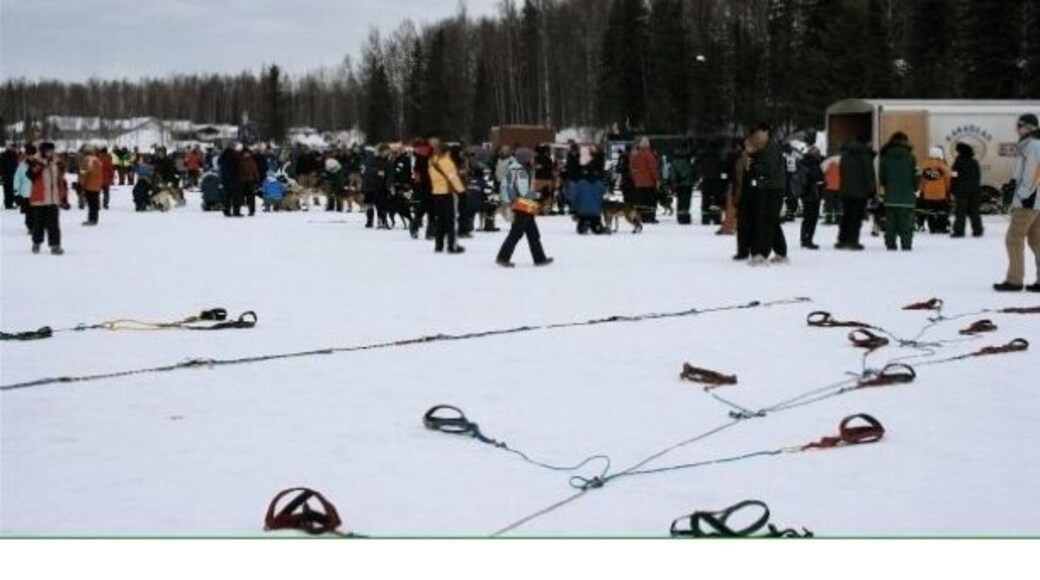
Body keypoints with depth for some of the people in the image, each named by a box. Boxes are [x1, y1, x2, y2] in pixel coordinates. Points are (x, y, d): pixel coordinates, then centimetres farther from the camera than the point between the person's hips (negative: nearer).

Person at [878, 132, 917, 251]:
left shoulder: (885, 157, 0)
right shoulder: (909, 157, -5)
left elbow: (881, 177, 4)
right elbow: (914, 175, -2)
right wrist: (913, 188, 15)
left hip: (890, 196, 2)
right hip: (906, 196, -2)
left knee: (890, 222, 6)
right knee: (906, 223, 1)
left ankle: (890, 244, 3)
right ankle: (906, 245, -2)